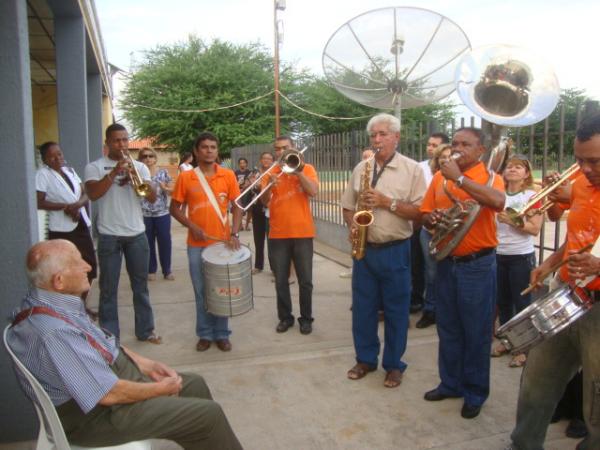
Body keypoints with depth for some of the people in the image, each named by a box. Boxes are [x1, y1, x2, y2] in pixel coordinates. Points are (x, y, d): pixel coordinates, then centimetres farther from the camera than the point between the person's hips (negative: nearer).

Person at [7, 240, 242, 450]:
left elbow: (102, 343, 12)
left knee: (195, 384, 14)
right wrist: (160, 388, -12)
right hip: (96, 416, -9)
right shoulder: (53, 331, -33)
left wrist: (145, 364, 4)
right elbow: (108, 394, -28)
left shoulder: (53, 302, -2)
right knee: (210, 414, -11)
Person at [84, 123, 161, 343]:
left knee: (141, 285, 11)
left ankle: (145, 330, 22)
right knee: (108, 288, 5)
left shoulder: (139, 166, 8)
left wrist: (135, 177, -17)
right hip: (109, 236, -3)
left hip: (137, 234, 3)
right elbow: (93, 194, -17)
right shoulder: (95, 167, 0)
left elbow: (152, 197, -2)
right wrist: (114, 172, -22)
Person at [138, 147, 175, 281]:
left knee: (165, 242, 3)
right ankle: (151, 270, 21)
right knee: (148, 243, 7)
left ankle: (167, 270, 16)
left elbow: (172, 191, 3)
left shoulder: (163, 172, 3)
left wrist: (165, 188, -16)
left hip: (162, 213, 0)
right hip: (144, 214, 0)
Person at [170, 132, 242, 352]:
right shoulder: (185, 177, 0)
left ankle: (222, 334, 22)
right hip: (197, 244, 0)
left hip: (222, 242, 0)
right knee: (201, 291, 9)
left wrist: (234, 234, -10)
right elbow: (174, 208, 4)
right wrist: (192, 227, -10)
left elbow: (237, 206, 2)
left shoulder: (228, 175, 0)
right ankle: (205, 334, 23)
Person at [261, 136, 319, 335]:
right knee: (281, 281, 8)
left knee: (305, 281, 4)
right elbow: (264, 201, -4)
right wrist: (270, 185, -22)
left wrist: (297, 171, -16)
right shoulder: (270, 172, 7)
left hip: (302, 233, -2)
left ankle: (306, 318, 18)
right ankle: (285, 317, 21)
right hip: (277, 234, 2)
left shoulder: (306, 168, 3)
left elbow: (314, 191, -14)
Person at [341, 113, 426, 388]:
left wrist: (387, 202, -18)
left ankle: (394, 364, 22)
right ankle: (365, 358, 28)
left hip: (395, 251, -4)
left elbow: (419, 212, -11)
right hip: (364, 249, 4)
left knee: (395, 310, 7)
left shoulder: (412, 169, -4)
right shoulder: (361, 168, 8)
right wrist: (352, 226, -7)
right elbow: (348, 206, 12)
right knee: (362, 307, 12)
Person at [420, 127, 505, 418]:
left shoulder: (489, 177, -7)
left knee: (476, 332, 6)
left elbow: (498, 202, -30)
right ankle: (450, 383, 31)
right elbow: (425, 215, 11)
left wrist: (459, 177, -27)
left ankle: (475, 392, 22)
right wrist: (431, 218, -12)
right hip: (446, 262, 5)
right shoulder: (439, 177, 7)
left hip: (478, 265, -5)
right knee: (448, 328, 15)